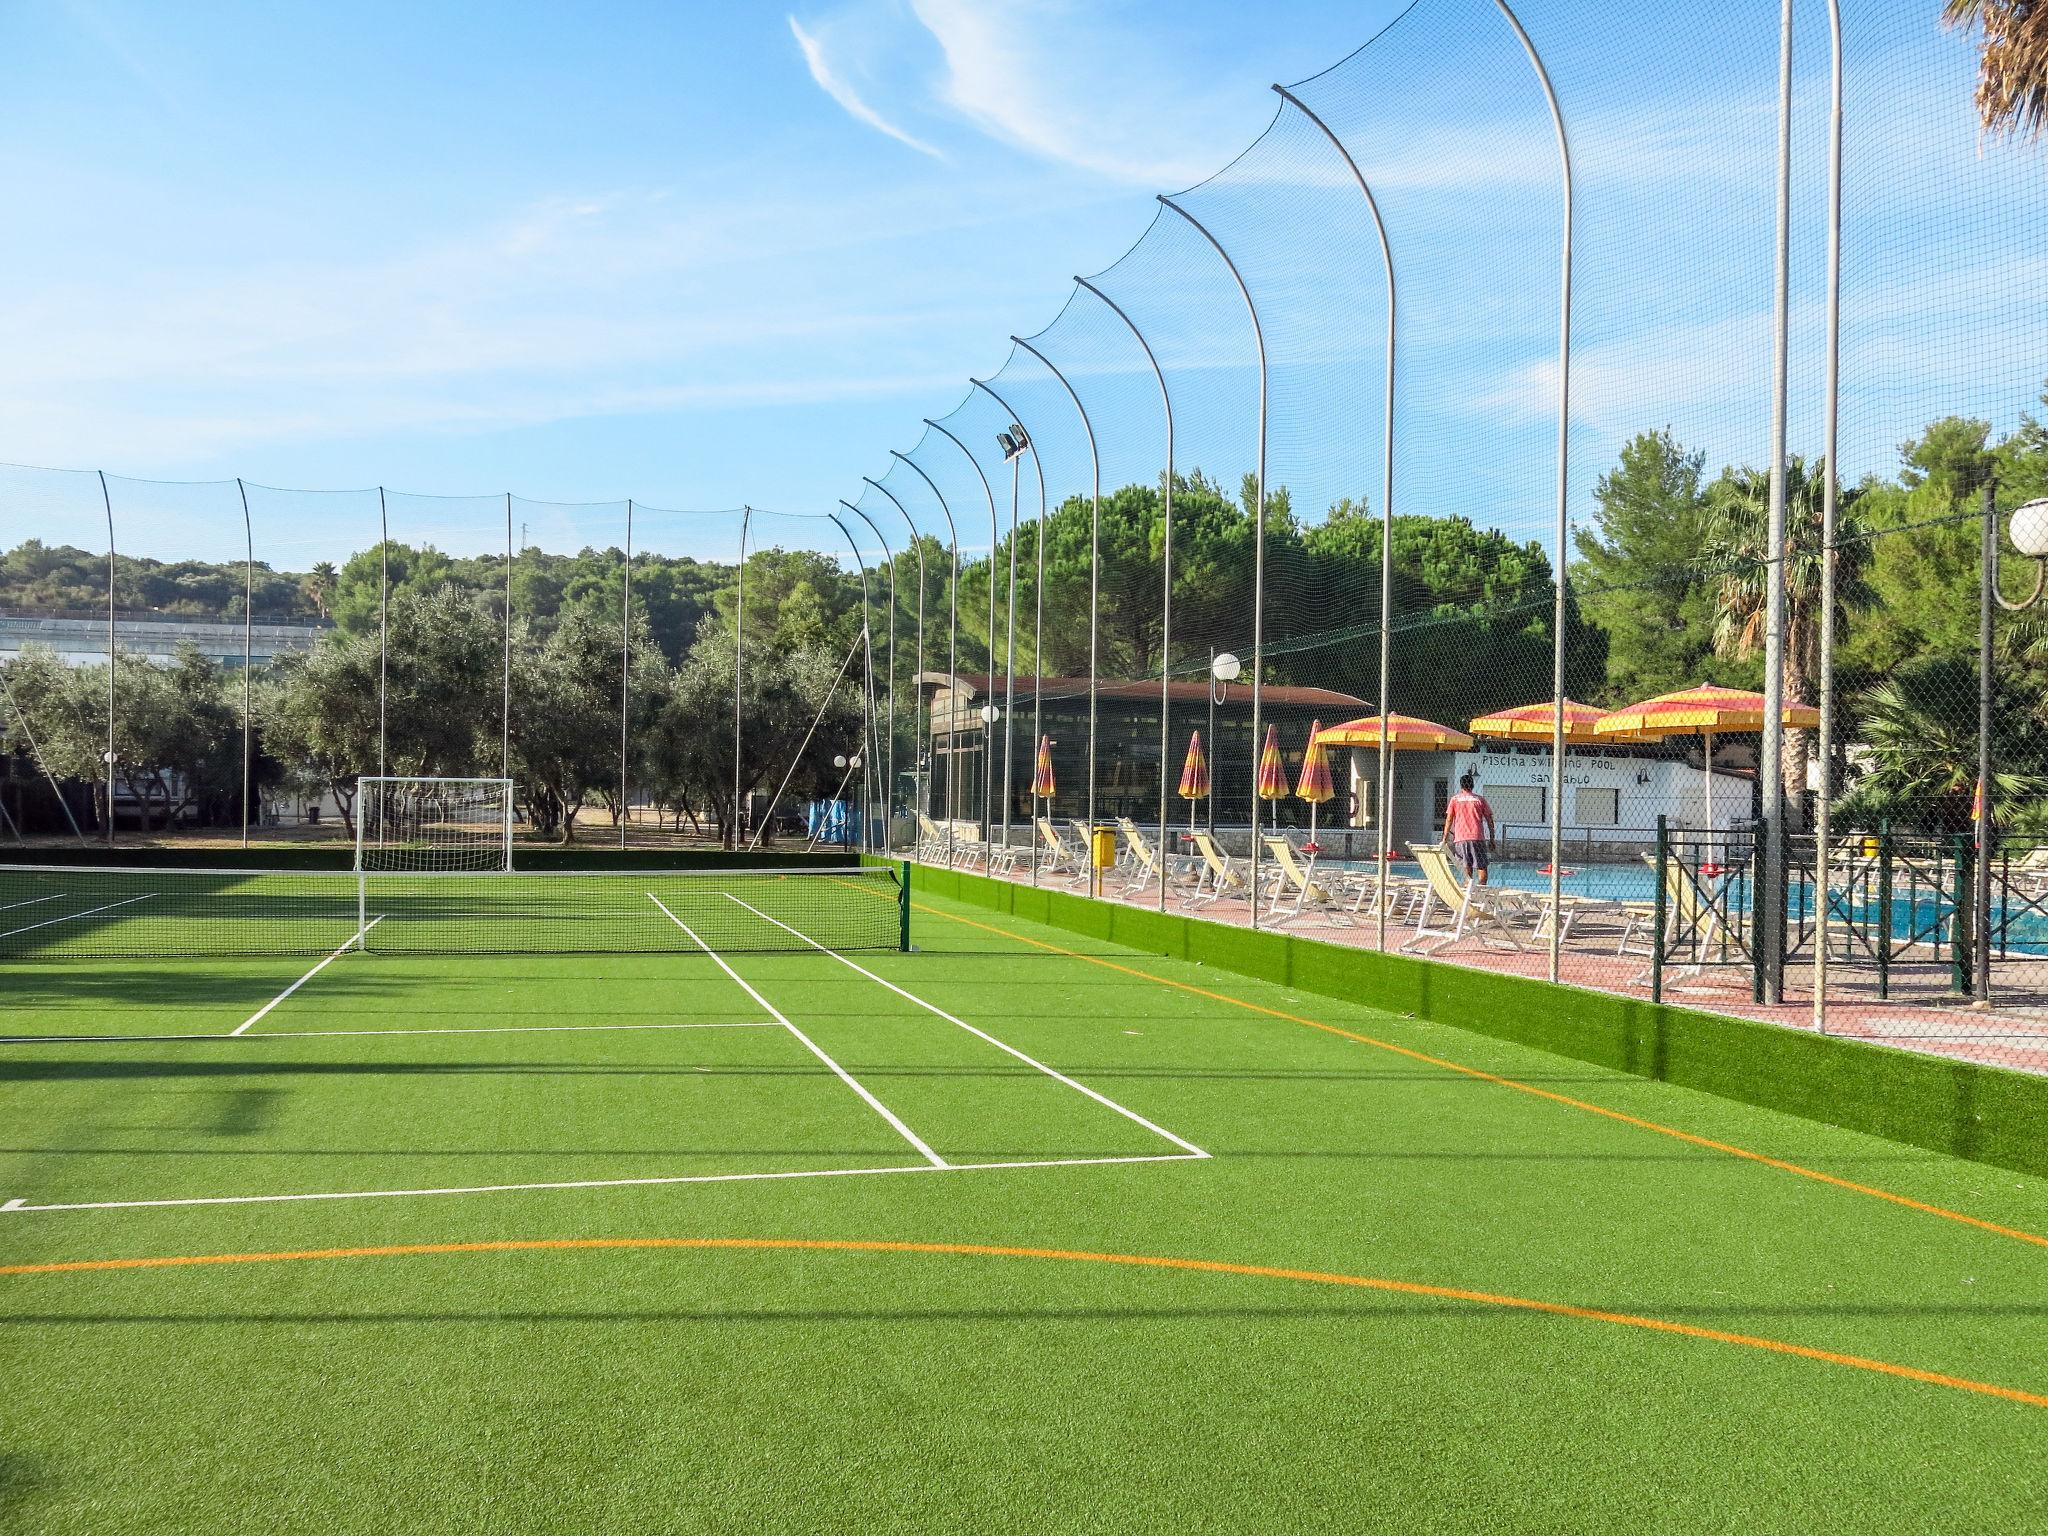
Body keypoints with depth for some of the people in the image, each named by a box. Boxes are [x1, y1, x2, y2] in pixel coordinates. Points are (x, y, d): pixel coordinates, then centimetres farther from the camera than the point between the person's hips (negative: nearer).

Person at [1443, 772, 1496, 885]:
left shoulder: (1455, 799, 7)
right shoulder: (1480, 799, 8)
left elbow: (1449, 819, 4)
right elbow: (1489, 820, 7)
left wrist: (1444, 839, 7)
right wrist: (1492, 839, 12)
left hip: (1460, 838, 1)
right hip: (1477, 837, -1)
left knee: (1467, 866, 6)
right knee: (1481, 866, 2)